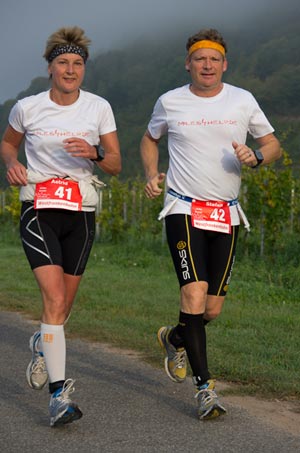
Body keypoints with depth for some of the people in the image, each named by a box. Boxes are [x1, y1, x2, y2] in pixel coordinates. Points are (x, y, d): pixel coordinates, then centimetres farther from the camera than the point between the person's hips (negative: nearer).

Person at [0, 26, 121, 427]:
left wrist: (92, 154, -19)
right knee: (55, 299, -18)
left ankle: (42, 345, 47)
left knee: (63, 305, 12)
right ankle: (59, 394, -19)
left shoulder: (99, 108, 0)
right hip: (39, 210, -3)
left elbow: (115, 164, 2)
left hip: (81, 213, 3)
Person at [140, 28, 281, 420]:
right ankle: (205, 387, -11)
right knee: (194, 293, -18)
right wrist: (152, 176, 4)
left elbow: (273, 145, 12)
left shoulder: (243, 101, 4)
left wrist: (256, 157, -11)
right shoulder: (169, 102, 3)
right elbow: (150, 139, 21)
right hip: (184, 211, -2)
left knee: (213, 308, 2)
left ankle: (175, 338, 37)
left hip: (227, 214, 2)